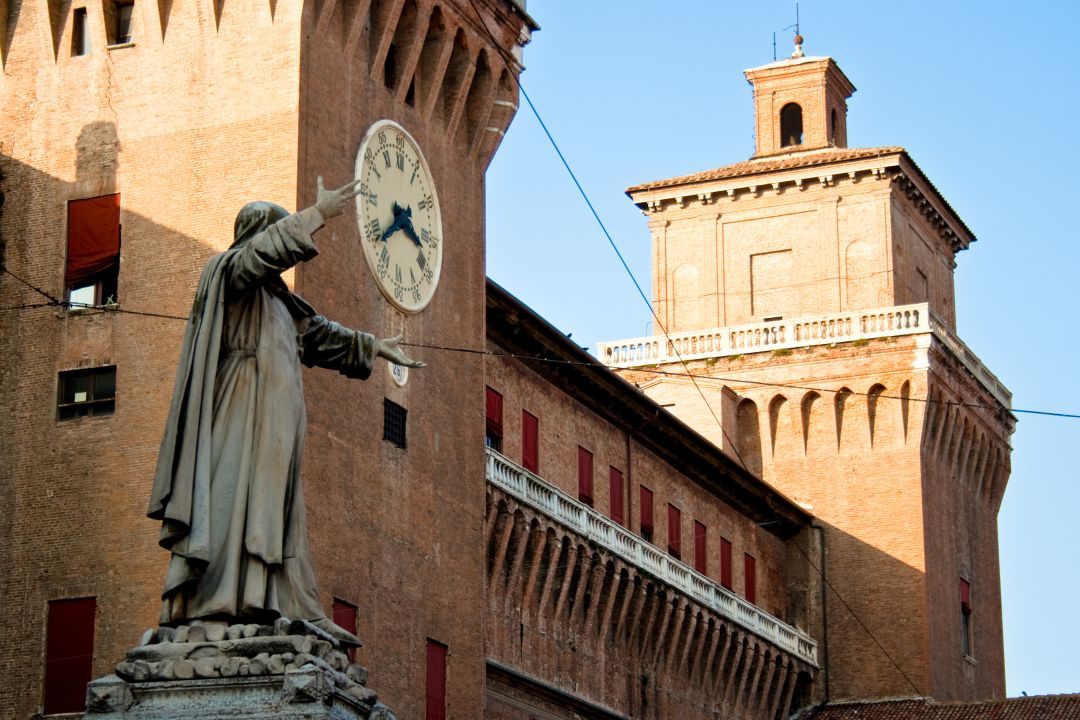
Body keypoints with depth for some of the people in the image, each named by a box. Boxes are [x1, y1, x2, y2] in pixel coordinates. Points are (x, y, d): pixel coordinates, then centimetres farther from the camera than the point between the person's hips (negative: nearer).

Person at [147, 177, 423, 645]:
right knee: (232, 499, -20)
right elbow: (263, 248, -19)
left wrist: (374, 348, 48)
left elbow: (318, 332, 40)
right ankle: (209, 601, -29)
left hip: (272, 424, 10)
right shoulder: (227, 270, 2)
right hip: (240, 415, -10)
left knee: (274, 513, 3)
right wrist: (317, 215, -21)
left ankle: (296, 609, -1)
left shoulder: (276, 299, 28)